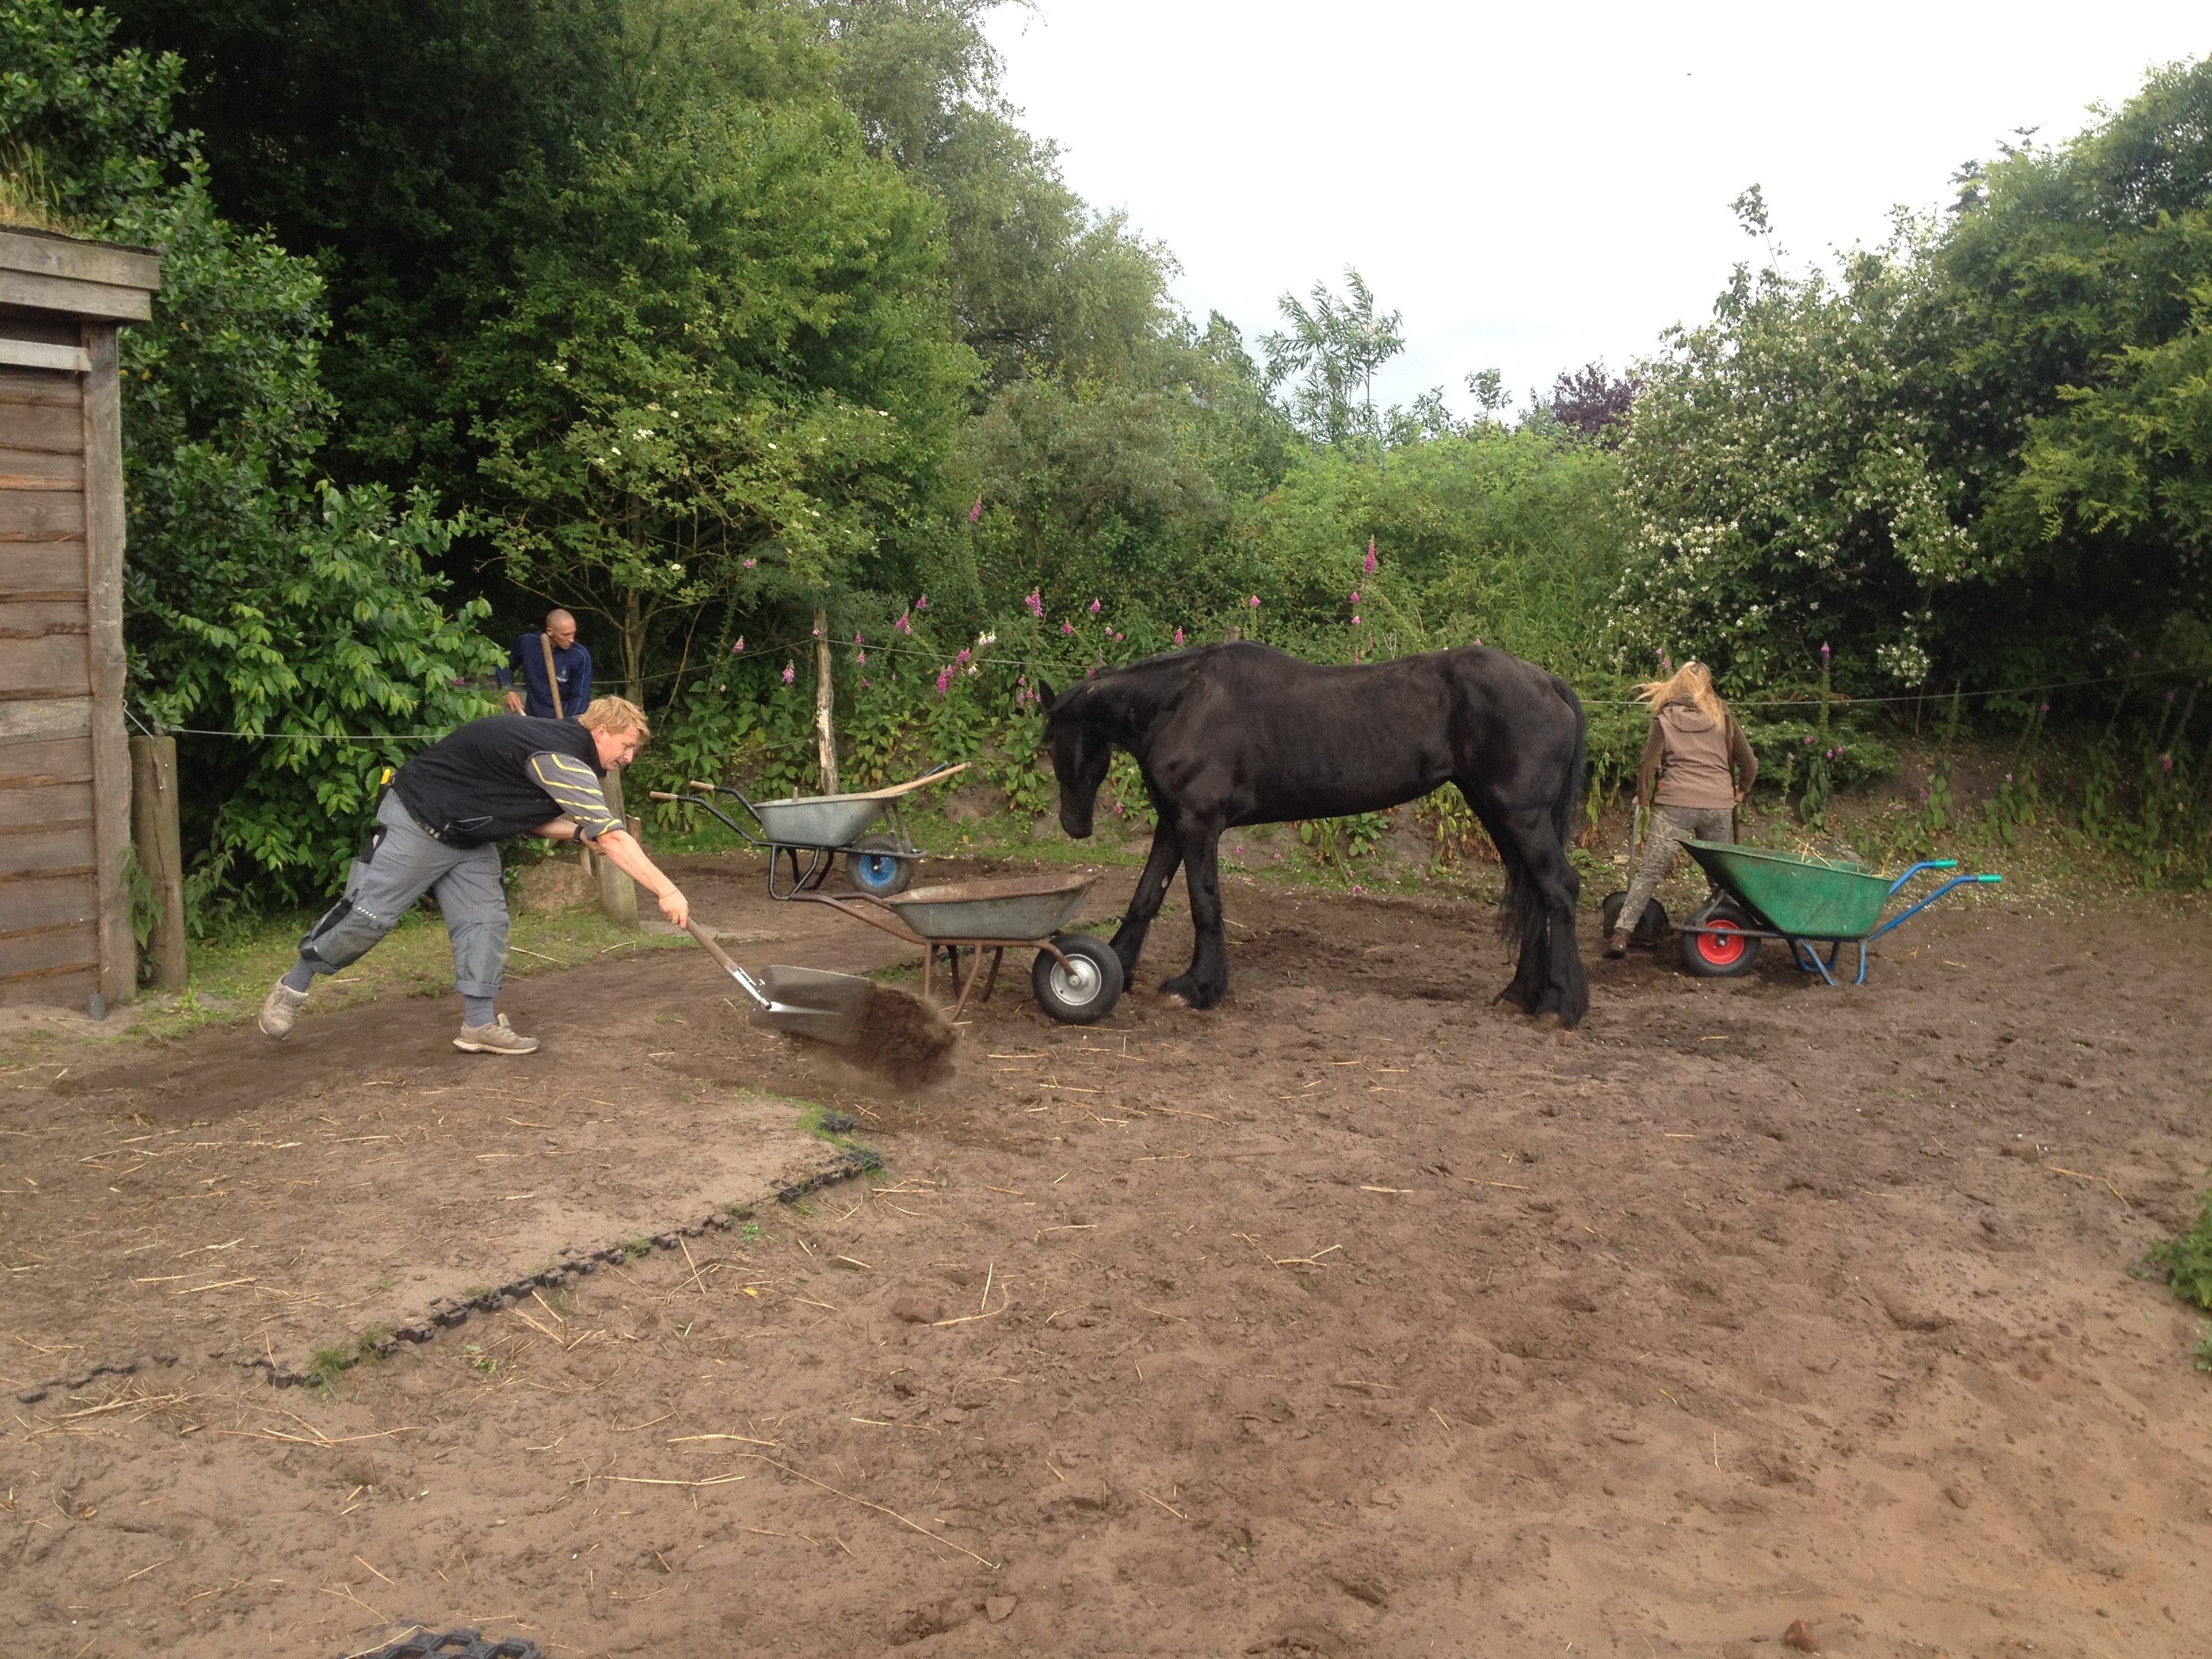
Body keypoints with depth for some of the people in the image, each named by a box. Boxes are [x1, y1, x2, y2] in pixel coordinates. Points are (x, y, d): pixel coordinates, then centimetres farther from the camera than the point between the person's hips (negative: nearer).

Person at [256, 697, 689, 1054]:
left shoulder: (563, 745, 3)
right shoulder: (562, 758, -29)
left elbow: (529, 820, 6)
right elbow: (611, 838, -34)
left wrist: (584, 830, -10)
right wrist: (666, 891, -35)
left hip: (469, 836, 10)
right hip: (416, 820, -10)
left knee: (486, 920, -1)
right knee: (370, 914, -6)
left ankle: (479, 1023, 2)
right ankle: (293, 987, 13)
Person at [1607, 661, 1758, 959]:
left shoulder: (1665, 719, 7)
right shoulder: (1723, 718, 12)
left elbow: (1648, 764, 1)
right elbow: (1750, 764, 11)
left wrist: (1642, 797, 17)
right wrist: (1740, 792, 28)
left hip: (1674, 804, -1)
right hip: (1719, 806, 2)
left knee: (1651, 872, -4)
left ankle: (1621, 934, -13)